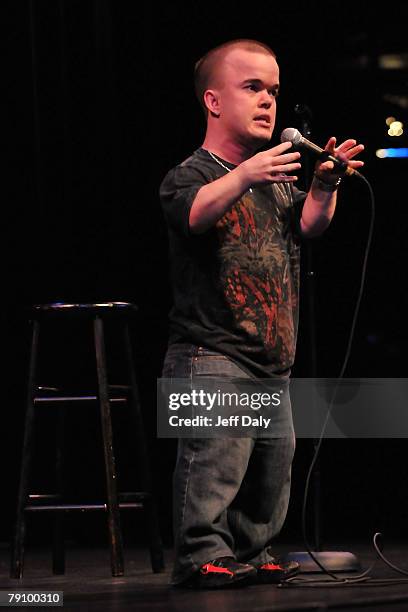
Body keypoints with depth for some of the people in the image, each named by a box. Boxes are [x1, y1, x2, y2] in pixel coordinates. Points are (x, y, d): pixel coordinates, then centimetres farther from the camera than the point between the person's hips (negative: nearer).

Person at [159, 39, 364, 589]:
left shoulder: (275, 178, 19)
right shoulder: (192, 173, -5)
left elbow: (306, 225, 5)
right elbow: (194, 212, -28)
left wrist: (324, 186, -15)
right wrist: (242, 177, -47)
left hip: (273, 362, 8)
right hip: (211, 356, -8)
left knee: (275, 461, 10)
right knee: (216, 456, -19)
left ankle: (253, 554, 21)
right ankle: (202, 555, -17)